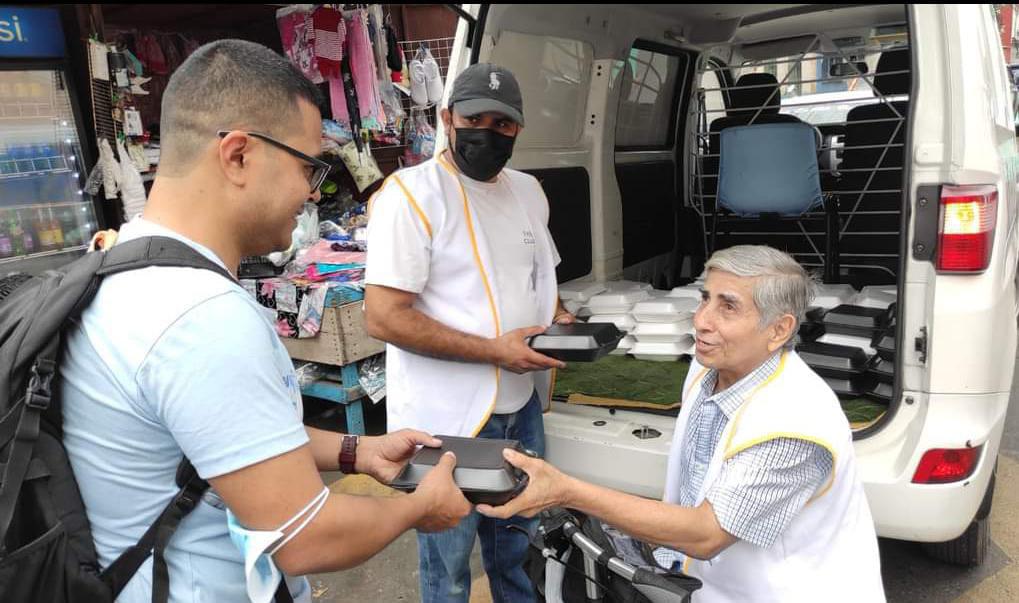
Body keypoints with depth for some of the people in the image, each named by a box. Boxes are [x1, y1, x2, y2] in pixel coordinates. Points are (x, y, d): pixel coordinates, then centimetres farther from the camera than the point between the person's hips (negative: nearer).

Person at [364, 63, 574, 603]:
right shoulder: (410, 194, -16)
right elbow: (384, 317, -21)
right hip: (449, 419, -6)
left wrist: (559, 319, 0)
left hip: (522, 405, 7)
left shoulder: (528, 191, 8)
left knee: (518, 552, 25)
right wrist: (495, 350, -22)